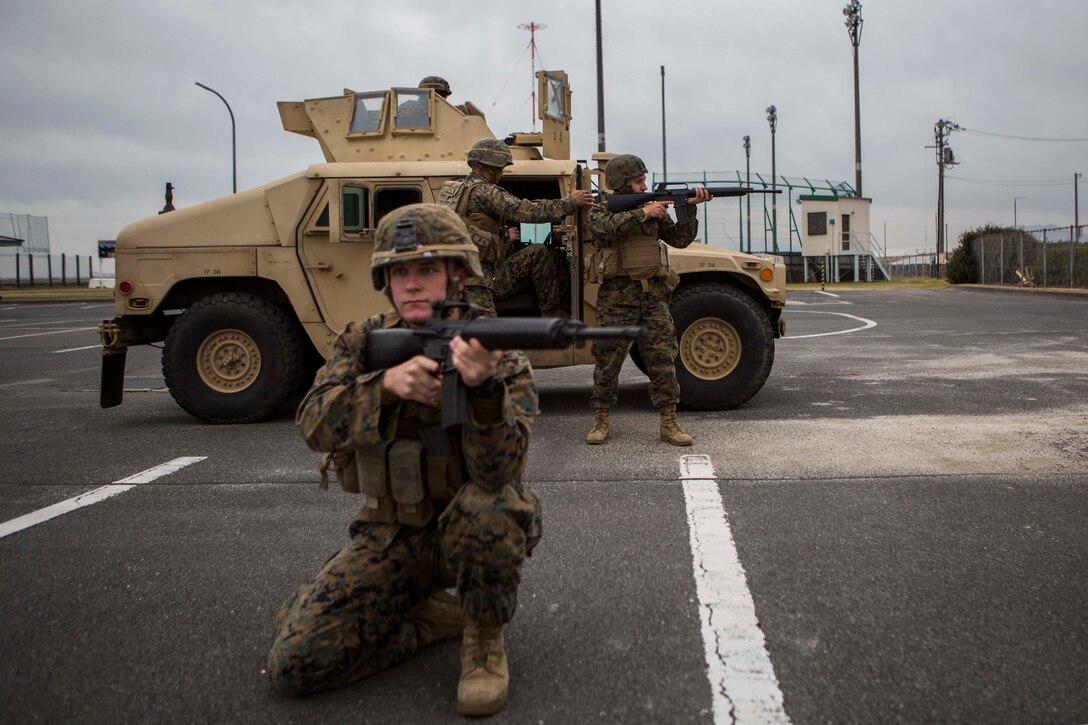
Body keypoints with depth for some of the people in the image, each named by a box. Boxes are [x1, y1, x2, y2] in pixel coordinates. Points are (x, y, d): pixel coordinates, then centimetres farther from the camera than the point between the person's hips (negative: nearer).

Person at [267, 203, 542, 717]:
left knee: (487, 508, -39)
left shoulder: (498, 353, -14)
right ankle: (433, 617, 10)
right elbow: (315, 425, -18)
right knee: (295, 664, -13)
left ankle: (484, 640, -9)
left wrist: (483, 386, -47)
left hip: (469, 529, -2)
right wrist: (387, 384, -36)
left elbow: (499, 472, -28)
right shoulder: (362, 342, -2)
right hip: (391, 535, 3)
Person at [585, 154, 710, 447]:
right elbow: (608, 227, -21)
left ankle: (669, 424, 4)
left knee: (663, 358, -1)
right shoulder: (599, 211, 3)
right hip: (617, 296, -3)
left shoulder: (654, 209, 14)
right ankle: (601, 420, 14)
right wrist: (642, 213, -20)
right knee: (608, 359, 1)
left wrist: (689, 209, -6)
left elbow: (679, 238, 7)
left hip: (653, 294, 3)